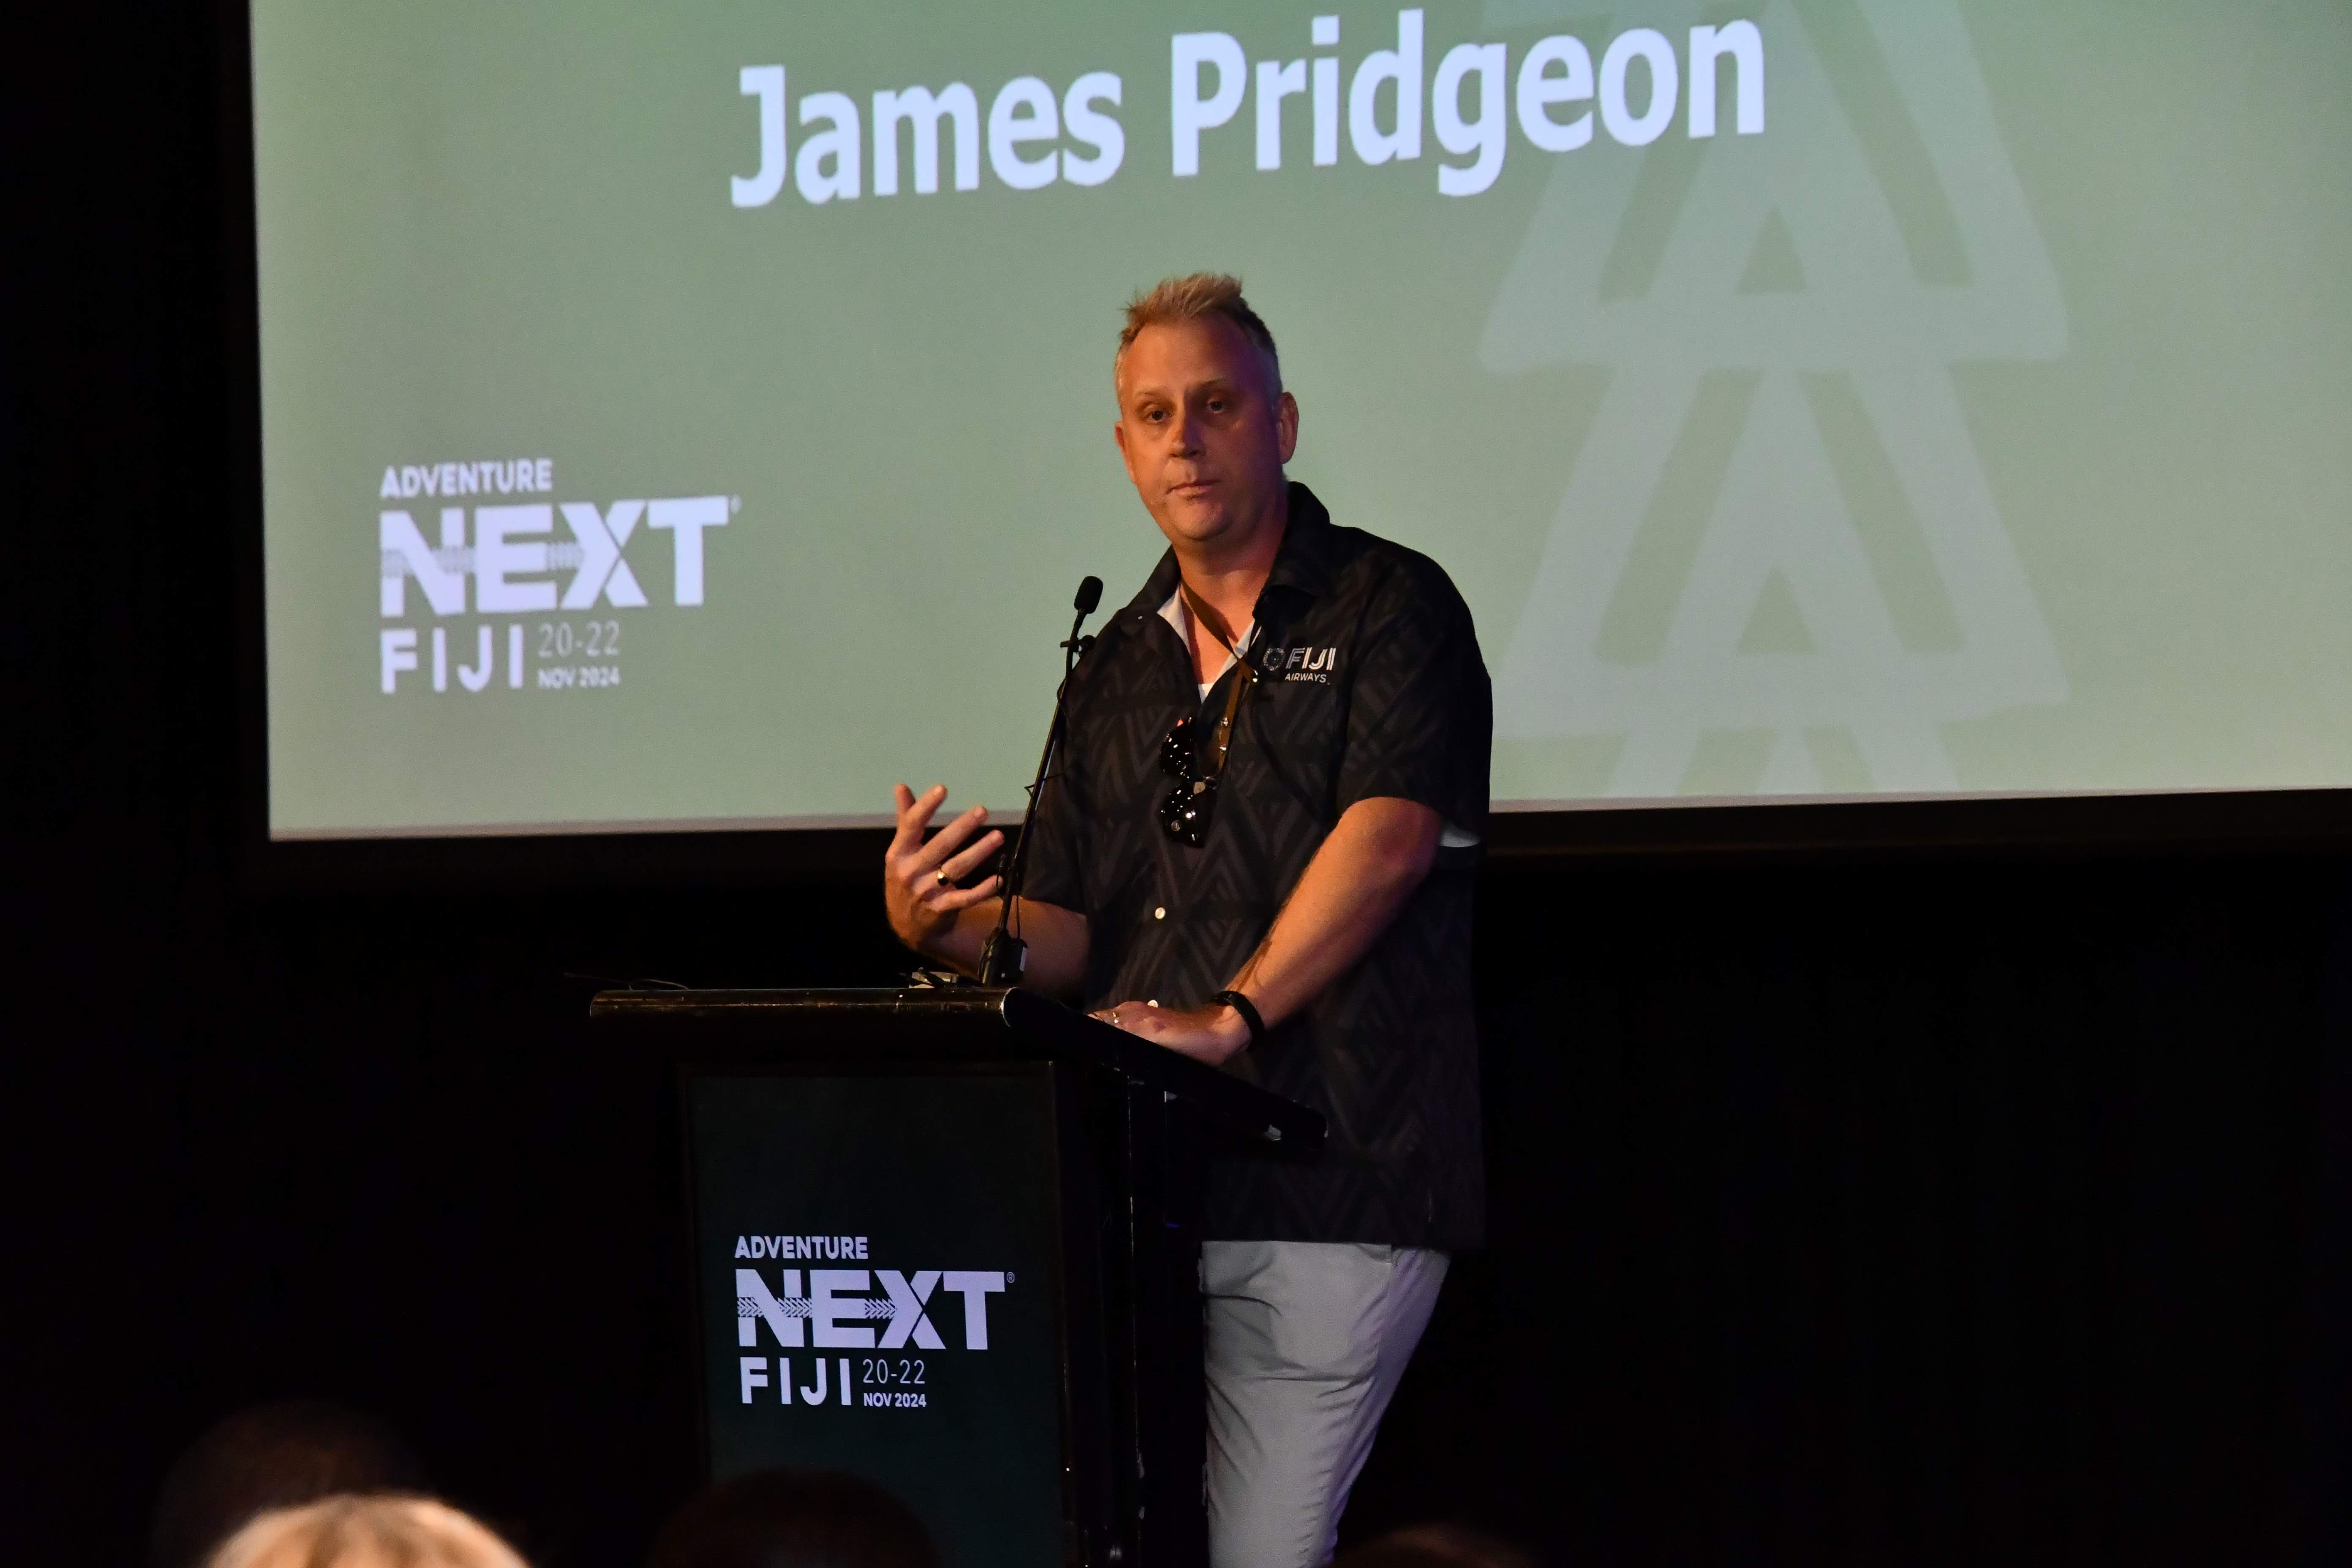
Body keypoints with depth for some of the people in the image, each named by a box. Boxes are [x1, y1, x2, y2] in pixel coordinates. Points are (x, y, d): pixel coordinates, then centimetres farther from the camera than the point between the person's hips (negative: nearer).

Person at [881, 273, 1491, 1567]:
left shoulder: (1388, 610, 2)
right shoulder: (1119, 666, 20)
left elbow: (1388, 837, -14)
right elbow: (1066, 935, 16)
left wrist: (1233, 1013, -24)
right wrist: (945, 928, -6)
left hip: (1328, 1180, -5)